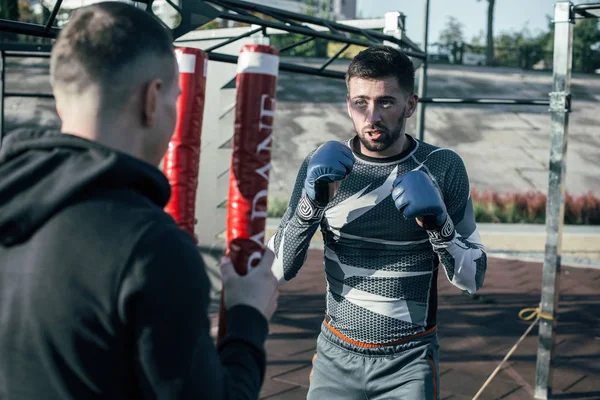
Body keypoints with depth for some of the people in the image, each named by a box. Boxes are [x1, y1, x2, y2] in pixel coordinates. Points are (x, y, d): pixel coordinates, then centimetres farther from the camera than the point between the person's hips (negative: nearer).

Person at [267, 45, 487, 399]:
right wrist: (312, 202, -23)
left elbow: (473, 279, -4)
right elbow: (278, 271, -8)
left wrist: (439, 226, -22)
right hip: (336, 357, 2)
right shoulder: (322, 166, -5)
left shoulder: (442, 168, -8)